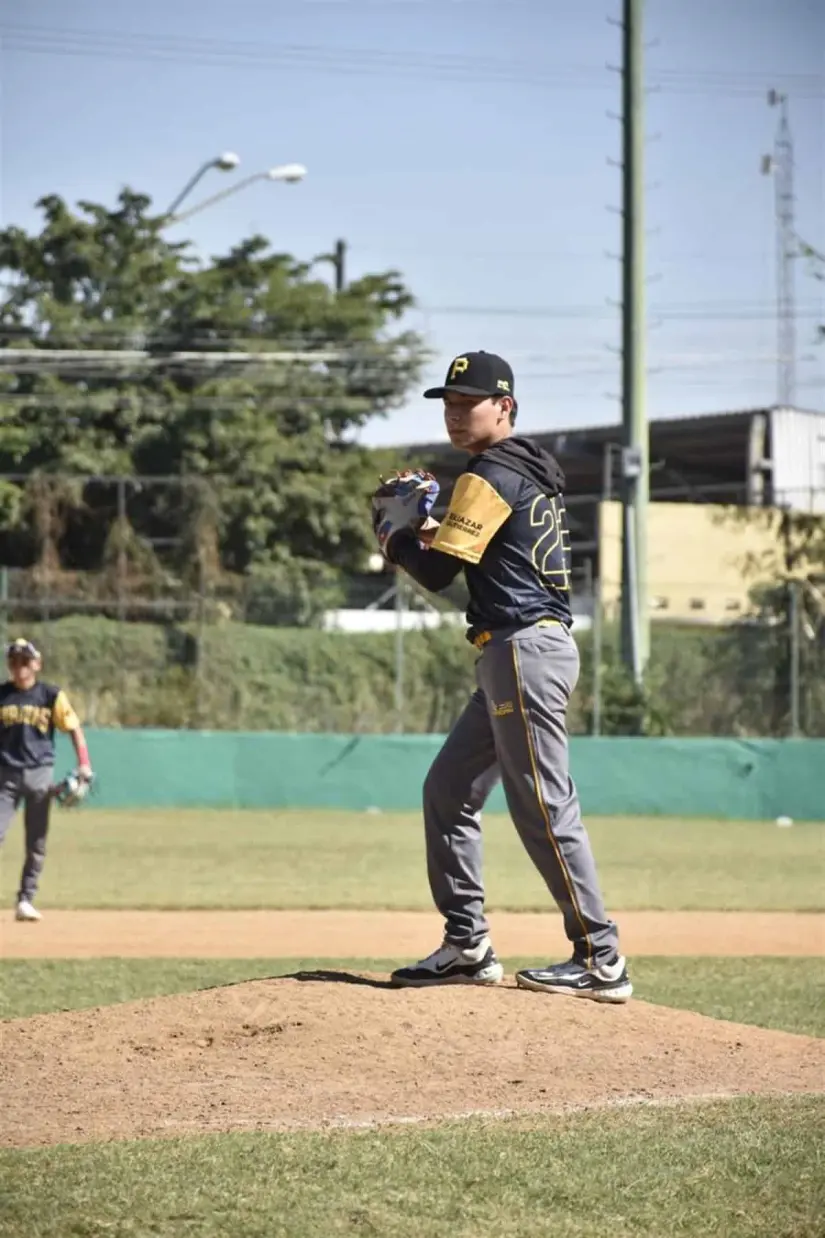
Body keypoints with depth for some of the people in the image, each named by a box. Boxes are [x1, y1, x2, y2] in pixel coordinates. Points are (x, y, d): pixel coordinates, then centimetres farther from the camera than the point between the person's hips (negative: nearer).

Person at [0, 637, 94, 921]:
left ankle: (25, 900, 13)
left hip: (39, 773, 0)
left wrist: (83, 764, -8)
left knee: (36, 843, 4)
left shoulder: (51, 695, 0)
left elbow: (74, 728, 2)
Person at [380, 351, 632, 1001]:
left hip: (525, 649, -11)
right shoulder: (535, 471, 19)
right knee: (449, 790, 15)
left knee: (544, 807, -11)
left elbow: (438, 571, -14)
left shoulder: (492, 474, -11)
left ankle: (601, 959, -11)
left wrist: (397, 541, 5)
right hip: (518, 653, 11)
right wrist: (430, 533, 14)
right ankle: (468, 947, 17)